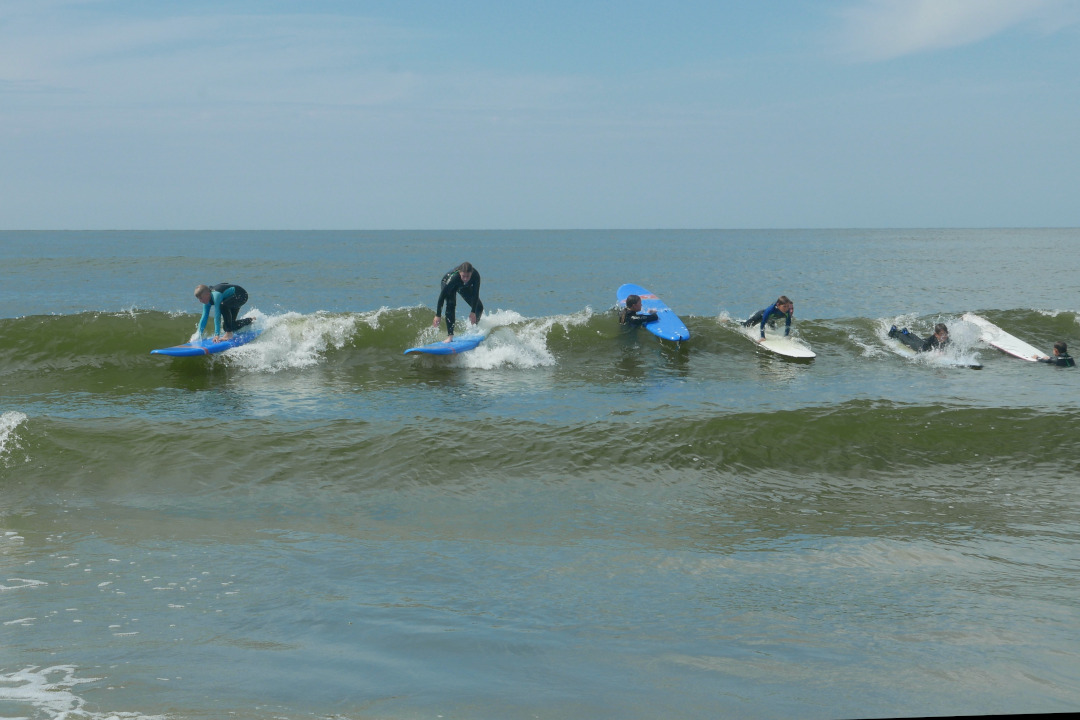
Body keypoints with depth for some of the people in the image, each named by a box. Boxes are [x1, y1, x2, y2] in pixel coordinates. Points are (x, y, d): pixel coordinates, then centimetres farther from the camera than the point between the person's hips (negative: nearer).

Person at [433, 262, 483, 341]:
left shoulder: (476, 276, -38)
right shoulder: (453, 277, -44)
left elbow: (475, 295, -28)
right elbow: (442, 296, -41)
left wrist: (473, 312, -32)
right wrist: (437, 316, -42)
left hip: (465, 287, 4)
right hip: (448, 284, -4)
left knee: (479, 307, 2)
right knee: (451, 305, -28)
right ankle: (450, 335, -27)